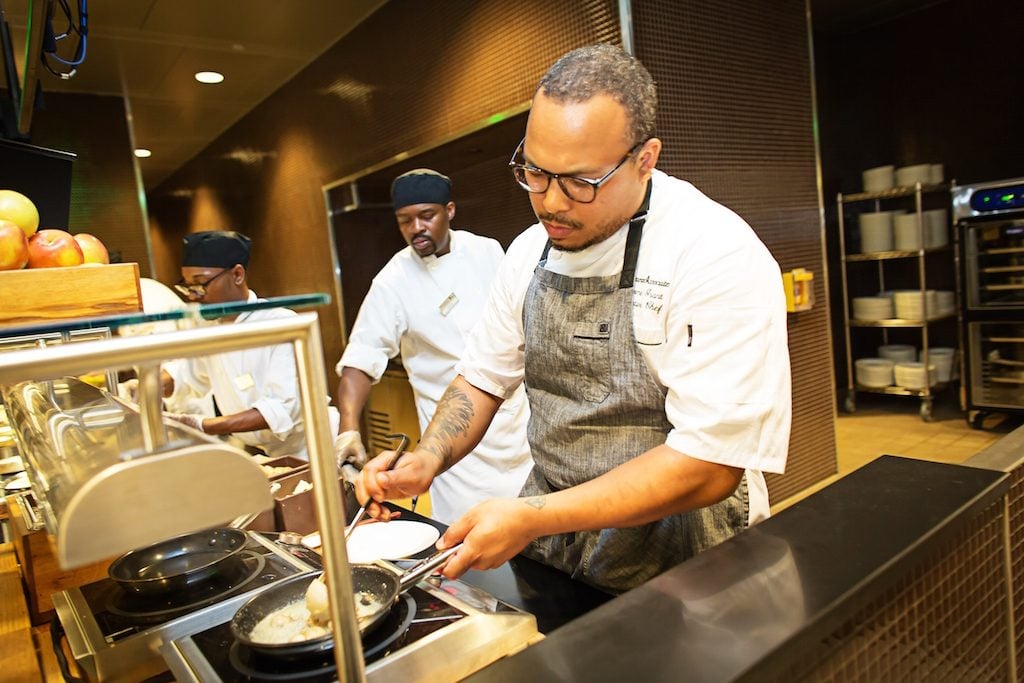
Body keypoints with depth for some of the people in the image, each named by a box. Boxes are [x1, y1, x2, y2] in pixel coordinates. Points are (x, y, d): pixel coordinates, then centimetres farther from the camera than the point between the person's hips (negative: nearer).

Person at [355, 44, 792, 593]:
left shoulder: (720, 259, -20)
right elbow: (484, 377, 10)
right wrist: (427, 460, -6)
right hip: (546, 552, 4)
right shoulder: (530, 252, 0)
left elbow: (709, 464, -23)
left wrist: (533, 519, -25)